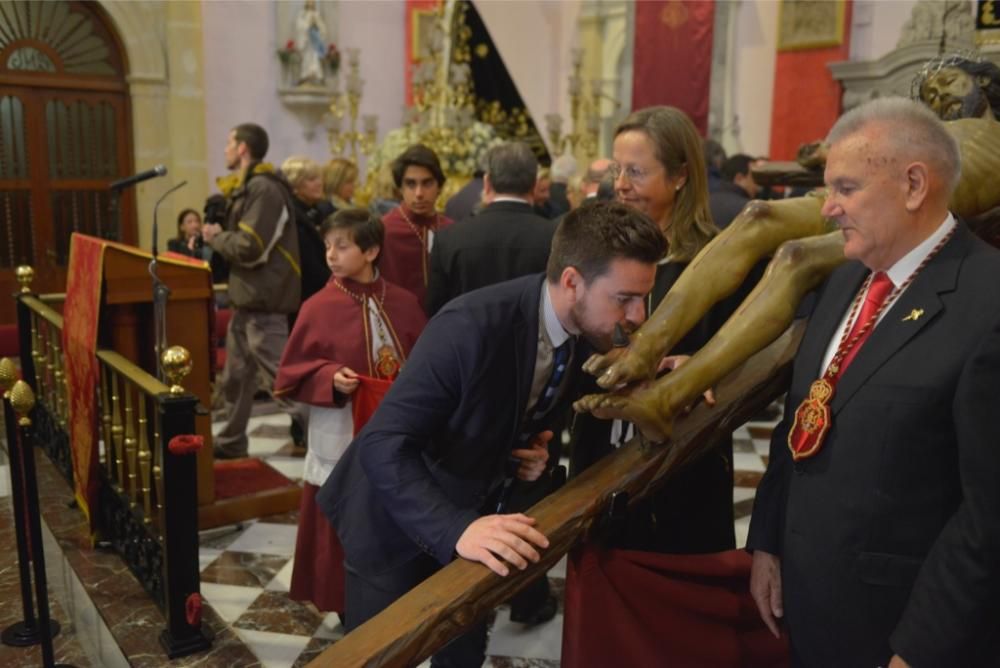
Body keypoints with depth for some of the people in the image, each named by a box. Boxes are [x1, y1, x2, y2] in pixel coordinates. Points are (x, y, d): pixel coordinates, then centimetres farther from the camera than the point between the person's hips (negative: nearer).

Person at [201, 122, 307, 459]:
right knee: (236, 376, 17)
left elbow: (248, 248, -23)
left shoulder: (265, 189, -16)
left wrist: (216, 237, -7)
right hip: (247, 298, 10)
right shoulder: (250, 187, 16)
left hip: (263, 302, -10)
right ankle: (230, 442, 30)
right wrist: (217, 236, 0)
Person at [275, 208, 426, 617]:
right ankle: (348, 605, 24)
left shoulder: (403, 303, 0)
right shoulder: (318, 308, -8)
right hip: (342, 437, -2)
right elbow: (291, 375, -5)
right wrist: (330, 377, -22)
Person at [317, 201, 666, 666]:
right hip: (395, 517, -6)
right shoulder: (470, 326, -33)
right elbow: (383, 446, -34)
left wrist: (531, 452, -12)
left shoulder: (587, 334, -11)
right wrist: (455, 529, -45)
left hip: (471, 514, 6)